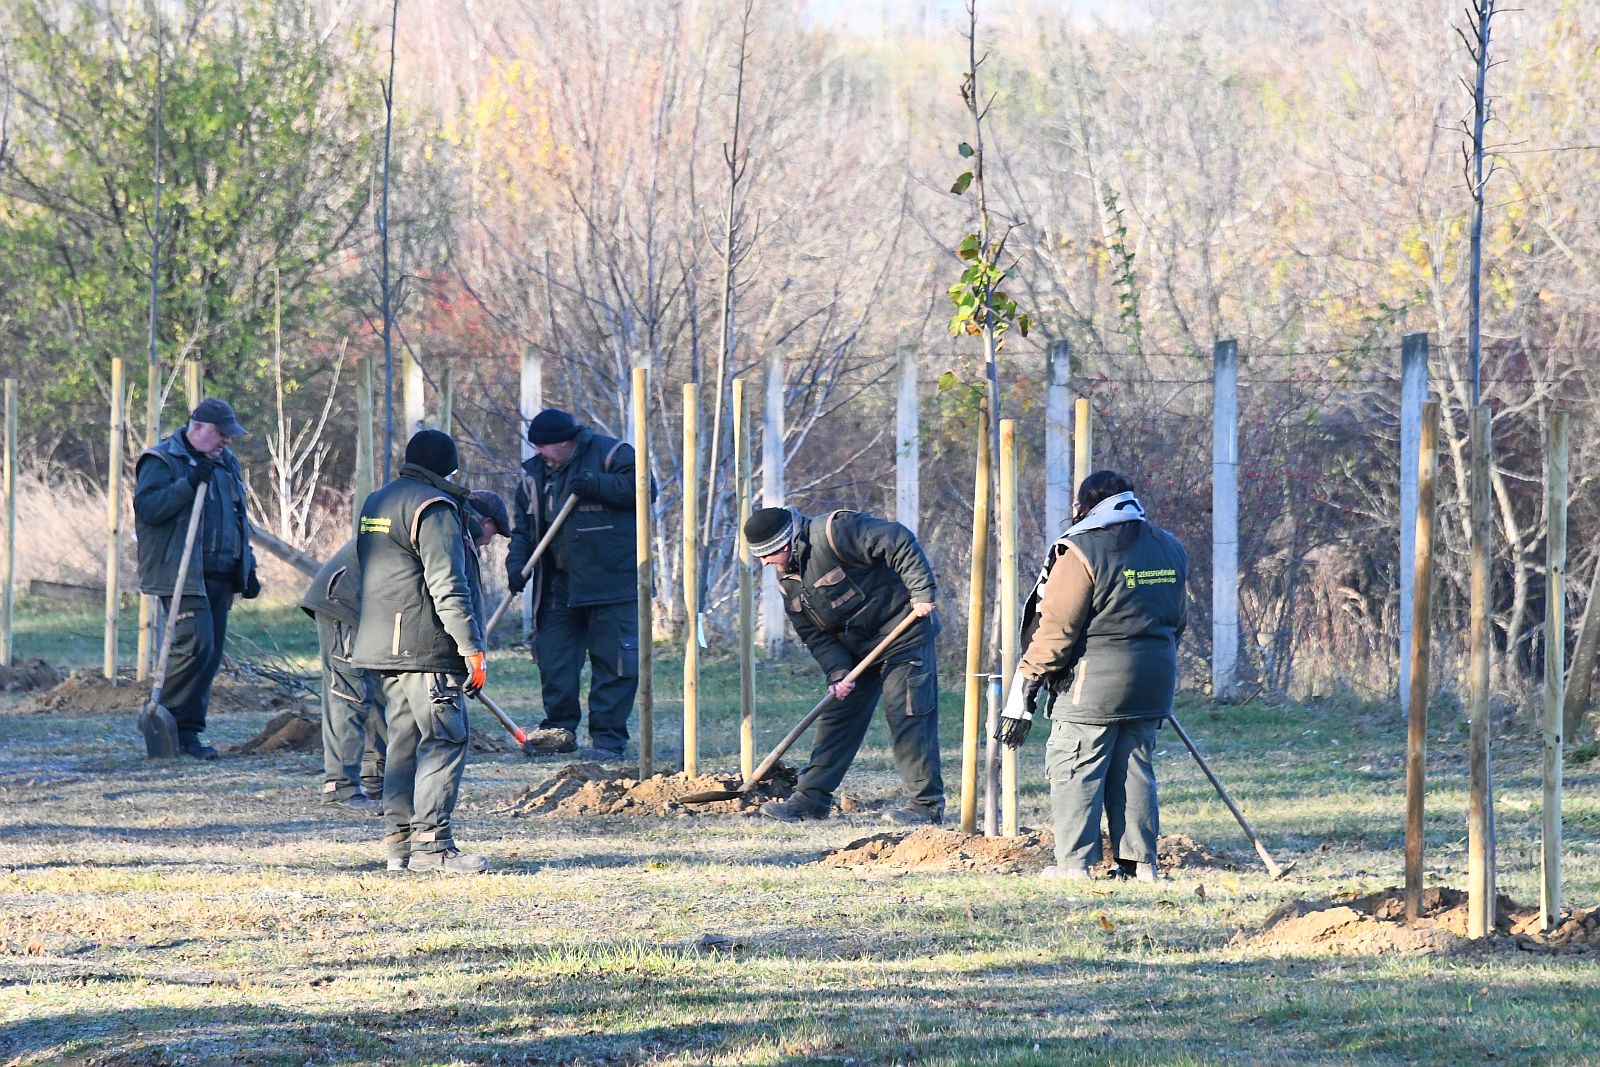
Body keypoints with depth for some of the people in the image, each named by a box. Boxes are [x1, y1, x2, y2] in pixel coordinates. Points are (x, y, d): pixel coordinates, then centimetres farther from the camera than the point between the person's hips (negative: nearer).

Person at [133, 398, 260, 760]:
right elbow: (147, 506, -19)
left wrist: (248, 569, 23)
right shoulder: (162, 461, -4)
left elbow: (238, 520, 28)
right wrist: (190, 483, -25)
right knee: (195, 645, -19)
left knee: (211, 653, 4)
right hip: (182, 576, -8)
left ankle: (187, 732, 8)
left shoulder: (226, 464, 20)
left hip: (220, 577, 8)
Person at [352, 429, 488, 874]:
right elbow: (447, 586, -18)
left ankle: (400, 842, 10)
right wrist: (471, 647, -16)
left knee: (404, 741, 12)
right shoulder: (434, 508, -11)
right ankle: (431, 842, -14)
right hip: (427, 649, -9)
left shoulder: (375, 504, 19)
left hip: (381, 649, 9)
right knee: (444, 742, -8)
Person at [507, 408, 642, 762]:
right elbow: (524, 528, 14)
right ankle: (560, 729, 17)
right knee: (553, 657, 5)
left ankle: (609, 738, -2)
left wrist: (596, 485, -23)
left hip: (611, 583, -6)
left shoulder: (611, 455, -5)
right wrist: (517, 563, -2)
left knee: (612, 659, -6)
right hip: (560, 584, 6)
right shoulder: (535, 474, 12)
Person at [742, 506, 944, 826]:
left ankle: (928, 804, -6)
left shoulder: (834, 534, -23)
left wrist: (922, 593, -27)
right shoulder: (788, 580, 5)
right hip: (853, 650, 8)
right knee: (836, 718, 8)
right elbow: (814, 633, 4)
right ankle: (811, 798, 12)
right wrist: (837, 673, -11)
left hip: (903, 636, -8)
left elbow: (899, 543, -26)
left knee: (908, 717, -10)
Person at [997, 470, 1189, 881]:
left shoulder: (1080, 552, -11)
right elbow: (1177, 619, 20)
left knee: (1074, 770, -1)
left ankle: (1073, 864, -4)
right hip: (1153, 684, 7)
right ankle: (1140, 863, 11)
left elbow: (1056, 629, -14)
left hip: (1093, 681, -7)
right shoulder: (1170, 549, 11)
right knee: (1135, 767, 12)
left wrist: (1025, 691, -10)